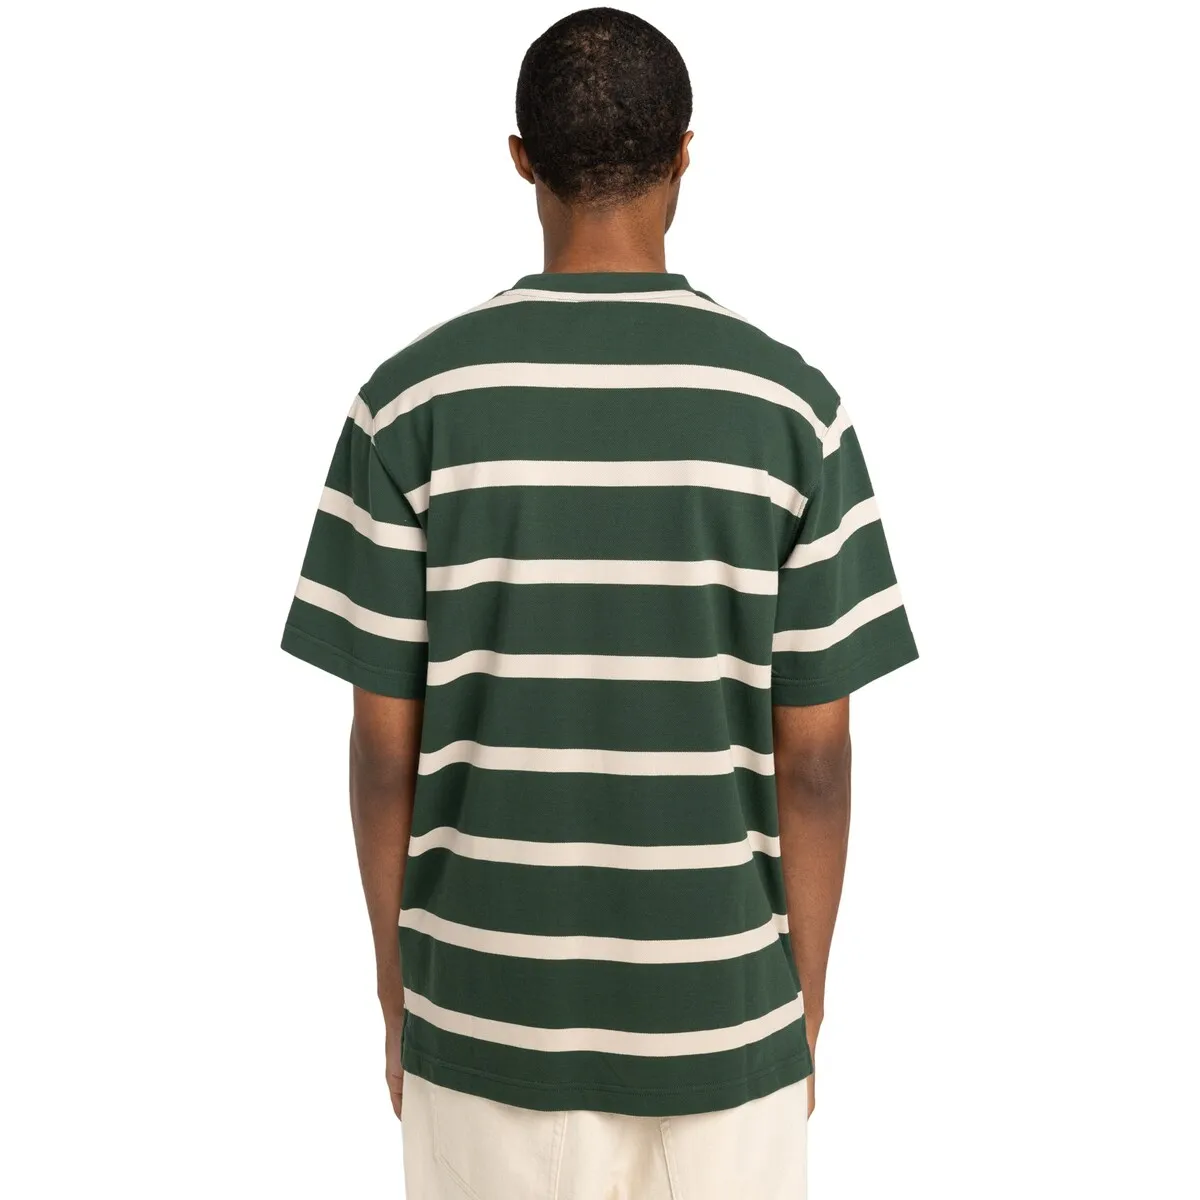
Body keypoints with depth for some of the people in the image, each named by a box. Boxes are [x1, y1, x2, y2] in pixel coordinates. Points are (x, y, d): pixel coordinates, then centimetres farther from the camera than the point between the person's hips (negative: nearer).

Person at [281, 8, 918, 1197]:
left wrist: (397, 987, 8)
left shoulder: (414, 399, -9)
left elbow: (386, 742, -5)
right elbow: (813, 754, -6)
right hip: (720, 1003, 0)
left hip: (487, 1001, 1)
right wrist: (805, 997, 7)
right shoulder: (790, 402, -8)